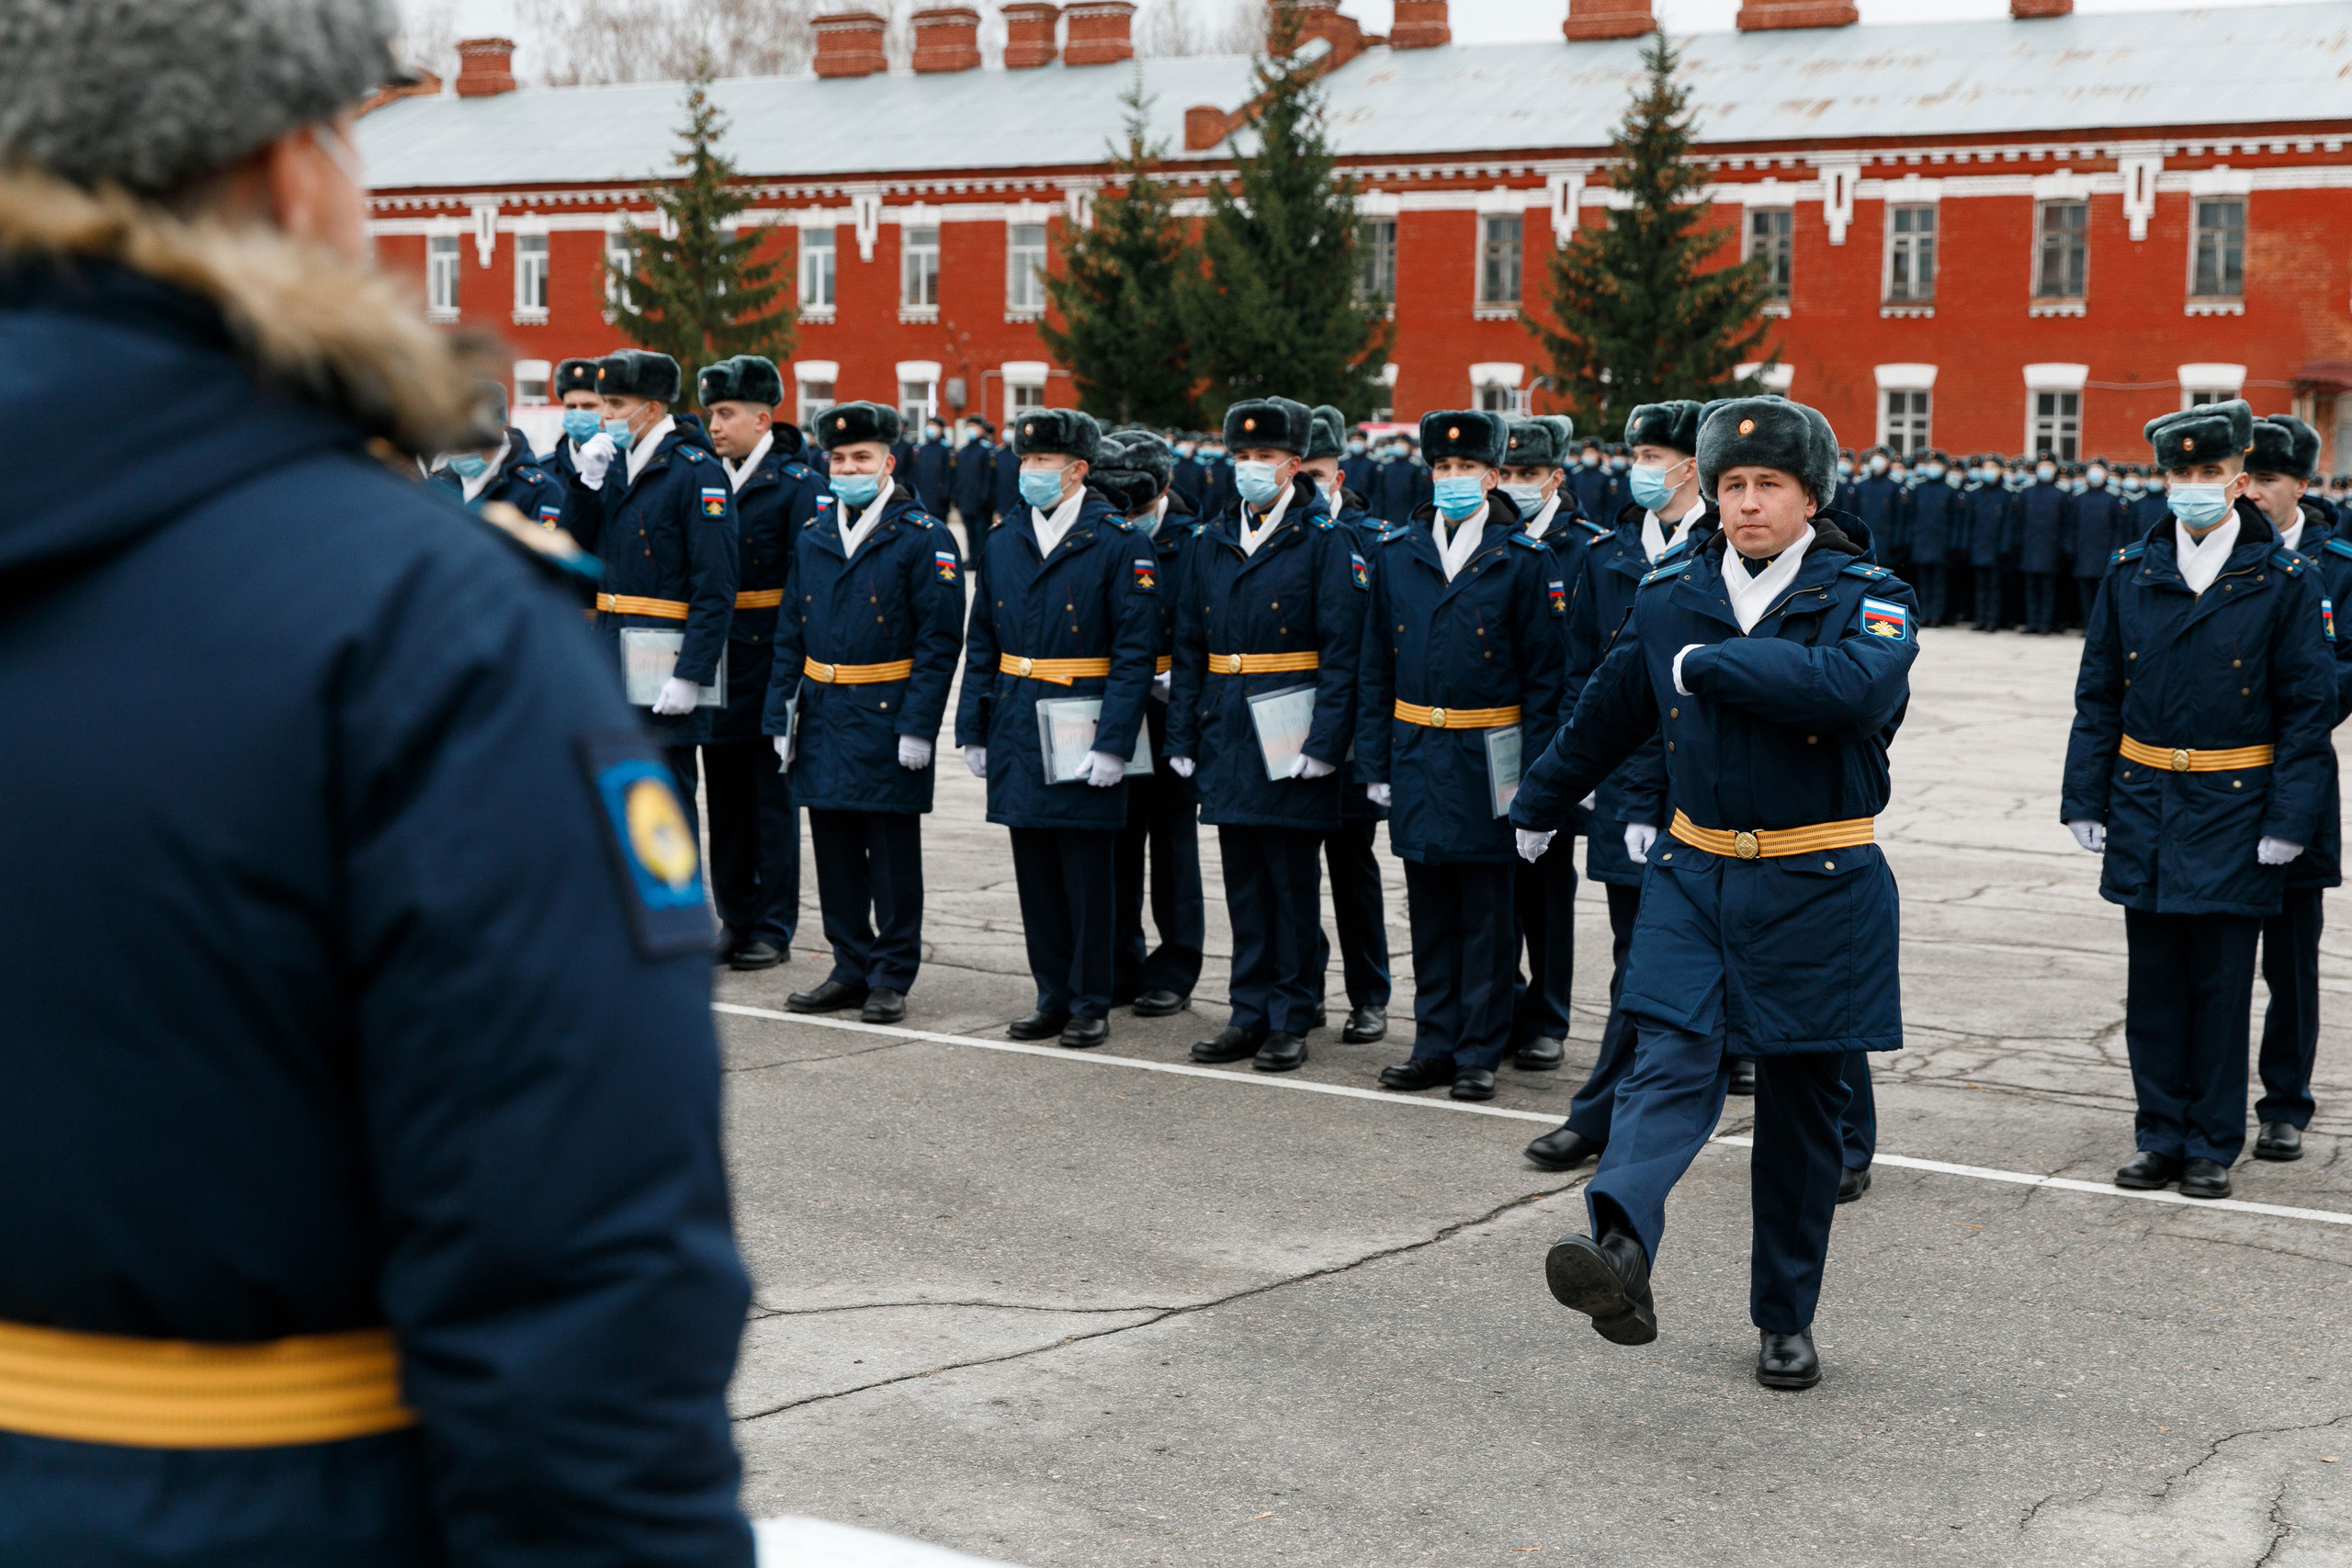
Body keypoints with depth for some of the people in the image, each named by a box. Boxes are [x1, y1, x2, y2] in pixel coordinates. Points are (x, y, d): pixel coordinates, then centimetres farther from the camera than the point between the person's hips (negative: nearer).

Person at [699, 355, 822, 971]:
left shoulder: (797, 484, -7)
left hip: (768, 660, -6)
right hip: (716, 660, 6)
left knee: (772, 794, 2)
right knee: (725, 792, 11)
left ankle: (774, 928, 9)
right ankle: (735, 919, 21)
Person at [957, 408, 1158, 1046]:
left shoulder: (1120, 544, -7)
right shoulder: (1002, 540, 9)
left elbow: (1134, 653, -10)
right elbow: (982, 642, 13)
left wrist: (1113, 743, -16)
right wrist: (972, 730, 8)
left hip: (1083, 737, -5)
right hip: (1018, 732, 5)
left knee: (1088, 875, 2)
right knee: (1036, 873, 10)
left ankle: (1090, 1004, 13)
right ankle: (1053, 997, 21)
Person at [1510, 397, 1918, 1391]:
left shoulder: (1867, 598, -6)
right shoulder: (1668, 599, 6)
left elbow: (1852, 683, -30)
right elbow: (1607, 713, 22)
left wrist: (1709, 664, -21)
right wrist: (1539, 804, 35)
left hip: (1819, 892, -2)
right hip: (1693, 876, 2)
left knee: (1801, 1105, 7)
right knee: (1672, 1061, -18)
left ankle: (1786, 1319, 20)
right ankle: (1622, 1255, -39)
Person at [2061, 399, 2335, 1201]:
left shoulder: (2284, 581, -4)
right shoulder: (2132, 573, 5)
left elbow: (2308, 706, -3)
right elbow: (2098, 695, 9)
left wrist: (2290, 819, -9)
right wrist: (2084, 798, 3)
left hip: (2234, 806, -3)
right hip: (2144, 802, 3)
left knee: (2222, 982, 3)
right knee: (2154, 979, 9)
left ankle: (2213, 1145, 14)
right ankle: (2162, 1136, 19)